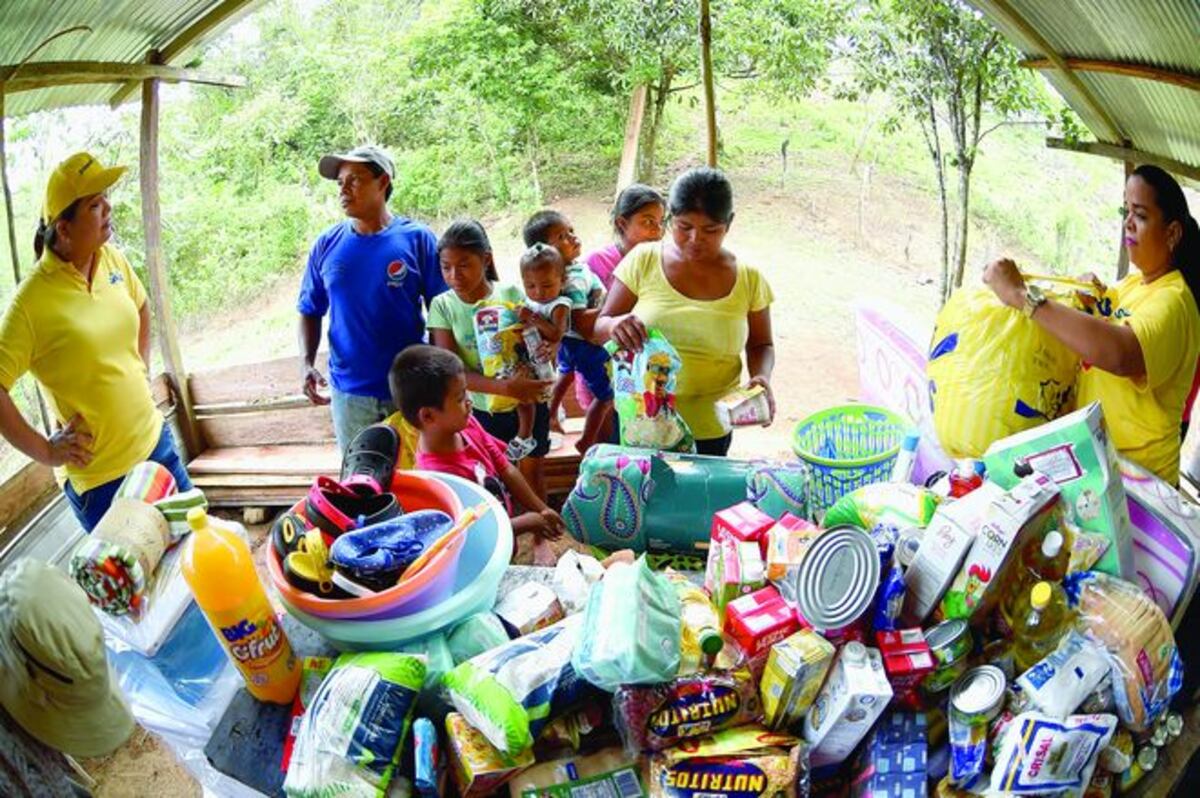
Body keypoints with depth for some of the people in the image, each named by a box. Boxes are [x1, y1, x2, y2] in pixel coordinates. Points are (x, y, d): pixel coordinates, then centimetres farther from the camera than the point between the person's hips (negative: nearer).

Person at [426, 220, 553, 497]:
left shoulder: (511, 295, -10)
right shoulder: (443, 306, -10)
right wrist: (505, 387, -31)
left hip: (528, 403, 0)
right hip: (482, 409, 0)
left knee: (532, 473, 16)